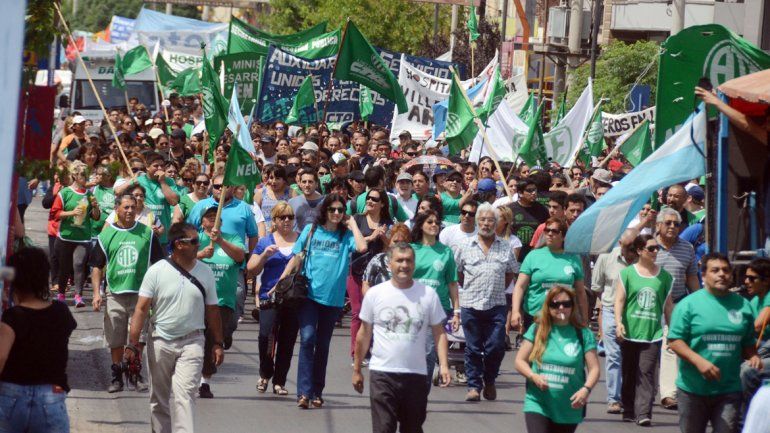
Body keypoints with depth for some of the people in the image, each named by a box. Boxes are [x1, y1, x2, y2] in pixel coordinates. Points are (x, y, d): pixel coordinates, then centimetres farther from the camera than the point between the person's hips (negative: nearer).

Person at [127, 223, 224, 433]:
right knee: (159, 396, 12)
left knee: (185, 394, -14)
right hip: (160, 342, 0)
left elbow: (212, 310, 9)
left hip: (191, 342, 0)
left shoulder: (205, 272, 2)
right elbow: (141, 308, -6)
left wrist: (218, 343, 9)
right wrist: (133, 343, -12)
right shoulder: (157, 271, -5)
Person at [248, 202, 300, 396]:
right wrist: (265, 255, -8)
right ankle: (265, 374, 5)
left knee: (288, 341, 3)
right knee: (267, 335, -17)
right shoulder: (266, 242, 10)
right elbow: (252, 269, 8)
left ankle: (279, 381, 13)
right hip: (270, 298, -1)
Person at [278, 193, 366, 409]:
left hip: (332, 298, 1)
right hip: (309, 294, -1)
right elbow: (295, 259, 9)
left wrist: (352, 224, -5)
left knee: (323, 345, 9)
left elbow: (362, 247, -17)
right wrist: (279, 285, 4)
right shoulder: (311, 230, 5)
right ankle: (304, 392, -18)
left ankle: (317, 392, 19)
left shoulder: (346, 235, 4)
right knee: (307, 338, -15)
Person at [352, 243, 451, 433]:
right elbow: (364, 334, 8)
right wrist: (356, 369, 10)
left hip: (416, 374, 1)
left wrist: (443, 364, -9)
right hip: (382, 374, -1)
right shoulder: (375, 294, 0)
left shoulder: (428, 294, 0)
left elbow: (438, 332, 3)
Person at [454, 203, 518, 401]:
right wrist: (470, 289, 8)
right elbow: (457, 272, 12)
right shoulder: (465, 246, 5)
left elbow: (510, 273, 18)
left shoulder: (506, 247, 8)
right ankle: (474, 385, 9)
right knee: (473, 348, 2)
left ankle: (490, 382, 17)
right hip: (470, 305, 0)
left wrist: (499, 289, 9)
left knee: (496, 346, -3)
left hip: (496, 305, 0)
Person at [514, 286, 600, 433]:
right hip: (538, 403, -1)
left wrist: (586, 389, -21)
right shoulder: (537, 330, 2)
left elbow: (594, 368, -3)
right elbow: (520, 361, 2)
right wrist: (533, 376, -17)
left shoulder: (583, 334, -1)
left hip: (569, 408, 1)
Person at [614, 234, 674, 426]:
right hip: (630, 332, 0)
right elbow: (619, 300, -2)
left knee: (646, 372, -10)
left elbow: (668, 305, 14)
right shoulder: (627, 273, 3)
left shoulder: (664, 276, 9)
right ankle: (629, 411, 19)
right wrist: (618, 322, -15)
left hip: (653, 333, 0)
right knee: (629, 373, 8)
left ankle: (644, 413, -16)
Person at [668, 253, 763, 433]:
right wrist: (699, 361, -21)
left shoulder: (742, 305, 9)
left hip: (728, 390, 2)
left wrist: (752, 357, -3)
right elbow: (675, 340, -8)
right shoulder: (689, 304, -4)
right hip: (693, 389, -2)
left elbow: (747, 342, 20)